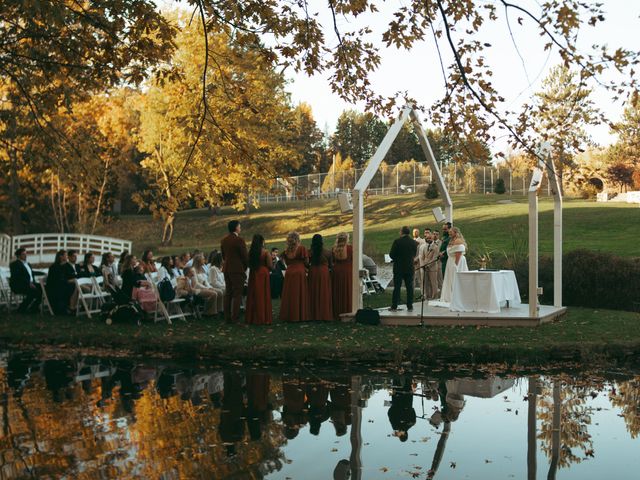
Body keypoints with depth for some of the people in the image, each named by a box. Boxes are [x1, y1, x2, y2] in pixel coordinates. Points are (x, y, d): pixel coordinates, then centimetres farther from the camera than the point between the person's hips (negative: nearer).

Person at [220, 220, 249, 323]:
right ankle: (235, 318, -5)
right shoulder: (239, 240, -14)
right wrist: (246, 267, 6)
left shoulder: (224, 240, 8)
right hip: (238, 270, -7)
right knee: (237, 294, -3)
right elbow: (245, 256, -11)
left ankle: (227, 317, 13)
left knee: (228, 293, 11)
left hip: (227, 269, 7)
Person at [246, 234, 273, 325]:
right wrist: (270, 268, 12)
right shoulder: (265, 252, -9)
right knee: (263, 295, 2)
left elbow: (248, 264, 7)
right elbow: (270, 266, -10)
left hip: (253, 274, 4)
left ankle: (252, 318, 14)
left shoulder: (250, 252, 0)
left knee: (253, 295, 10)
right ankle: (263, 318, 2)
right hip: (263, 274, -4)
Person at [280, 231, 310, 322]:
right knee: (300, 294, 2)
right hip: (300, 272, -4)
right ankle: (301, 315, 2)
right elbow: (306, 262, -4)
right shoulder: (301, 248, -7)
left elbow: (287, 262, 11)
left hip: (289, 272, 4)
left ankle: (289, 315, 12)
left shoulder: (286, 250, 5)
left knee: (290, 294, 9)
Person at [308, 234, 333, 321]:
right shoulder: (327, 253, -4)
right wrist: (331, 265, 27)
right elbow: (331, 265, 5)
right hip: (324, 273, -1)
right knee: (324, 294, 5)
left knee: (314, 295, 8)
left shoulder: (310, 252, -3)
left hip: (313, 273, 1)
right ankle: (325, 316, 6)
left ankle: (314, 315, 9)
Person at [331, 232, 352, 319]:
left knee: (337, 293, 9)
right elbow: (353, 260, -7)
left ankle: (337, 313, 12)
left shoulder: (334, 248, -1)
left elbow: (332, 260, 6)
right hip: (347, 271, -3)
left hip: (336, 271, 3)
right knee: (347, 293, 4)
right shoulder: (349, 248, -10)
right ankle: (347, 312, 4)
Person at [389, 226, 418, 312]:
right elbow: (414, 255, 9)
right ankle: (410, 306, 9)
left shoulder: (397, 241, -12)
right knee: (409, 288, 8)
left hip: (398, 267, -3)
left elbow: (391, 255, -9)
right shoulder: (414, 243, 1)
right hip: (410, 268, 3)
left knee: (397, 287, 2)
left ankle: (394, 306, 2)